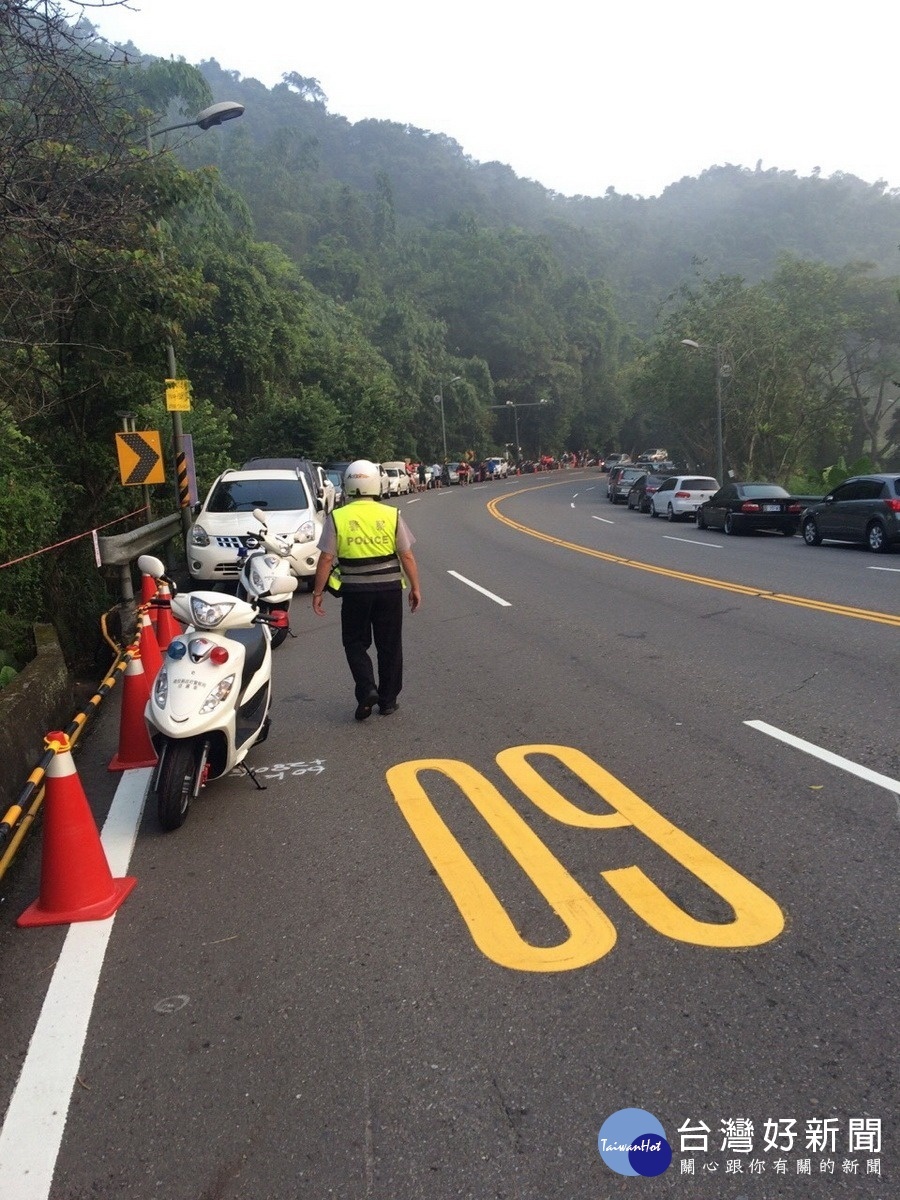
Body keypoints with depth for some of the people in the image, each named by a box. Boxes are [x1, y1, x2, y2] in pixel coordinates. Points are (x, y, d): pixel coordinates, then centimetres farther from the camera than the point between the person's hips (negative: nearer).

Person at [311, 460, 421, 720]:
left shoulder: (337, 518, -5)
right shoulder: (392, 515, -3)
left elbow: (326, 560, -6)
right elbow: (407, 556, -1)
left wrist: (318, 592, 3)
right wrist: (415, 587, 8)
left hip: (355, 591, -1)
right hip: (390, 589, 1)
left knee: (355, 643, 16)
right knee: (389, 645, 12)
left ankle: (366, 689, -2)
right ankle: (388, 700, 18)